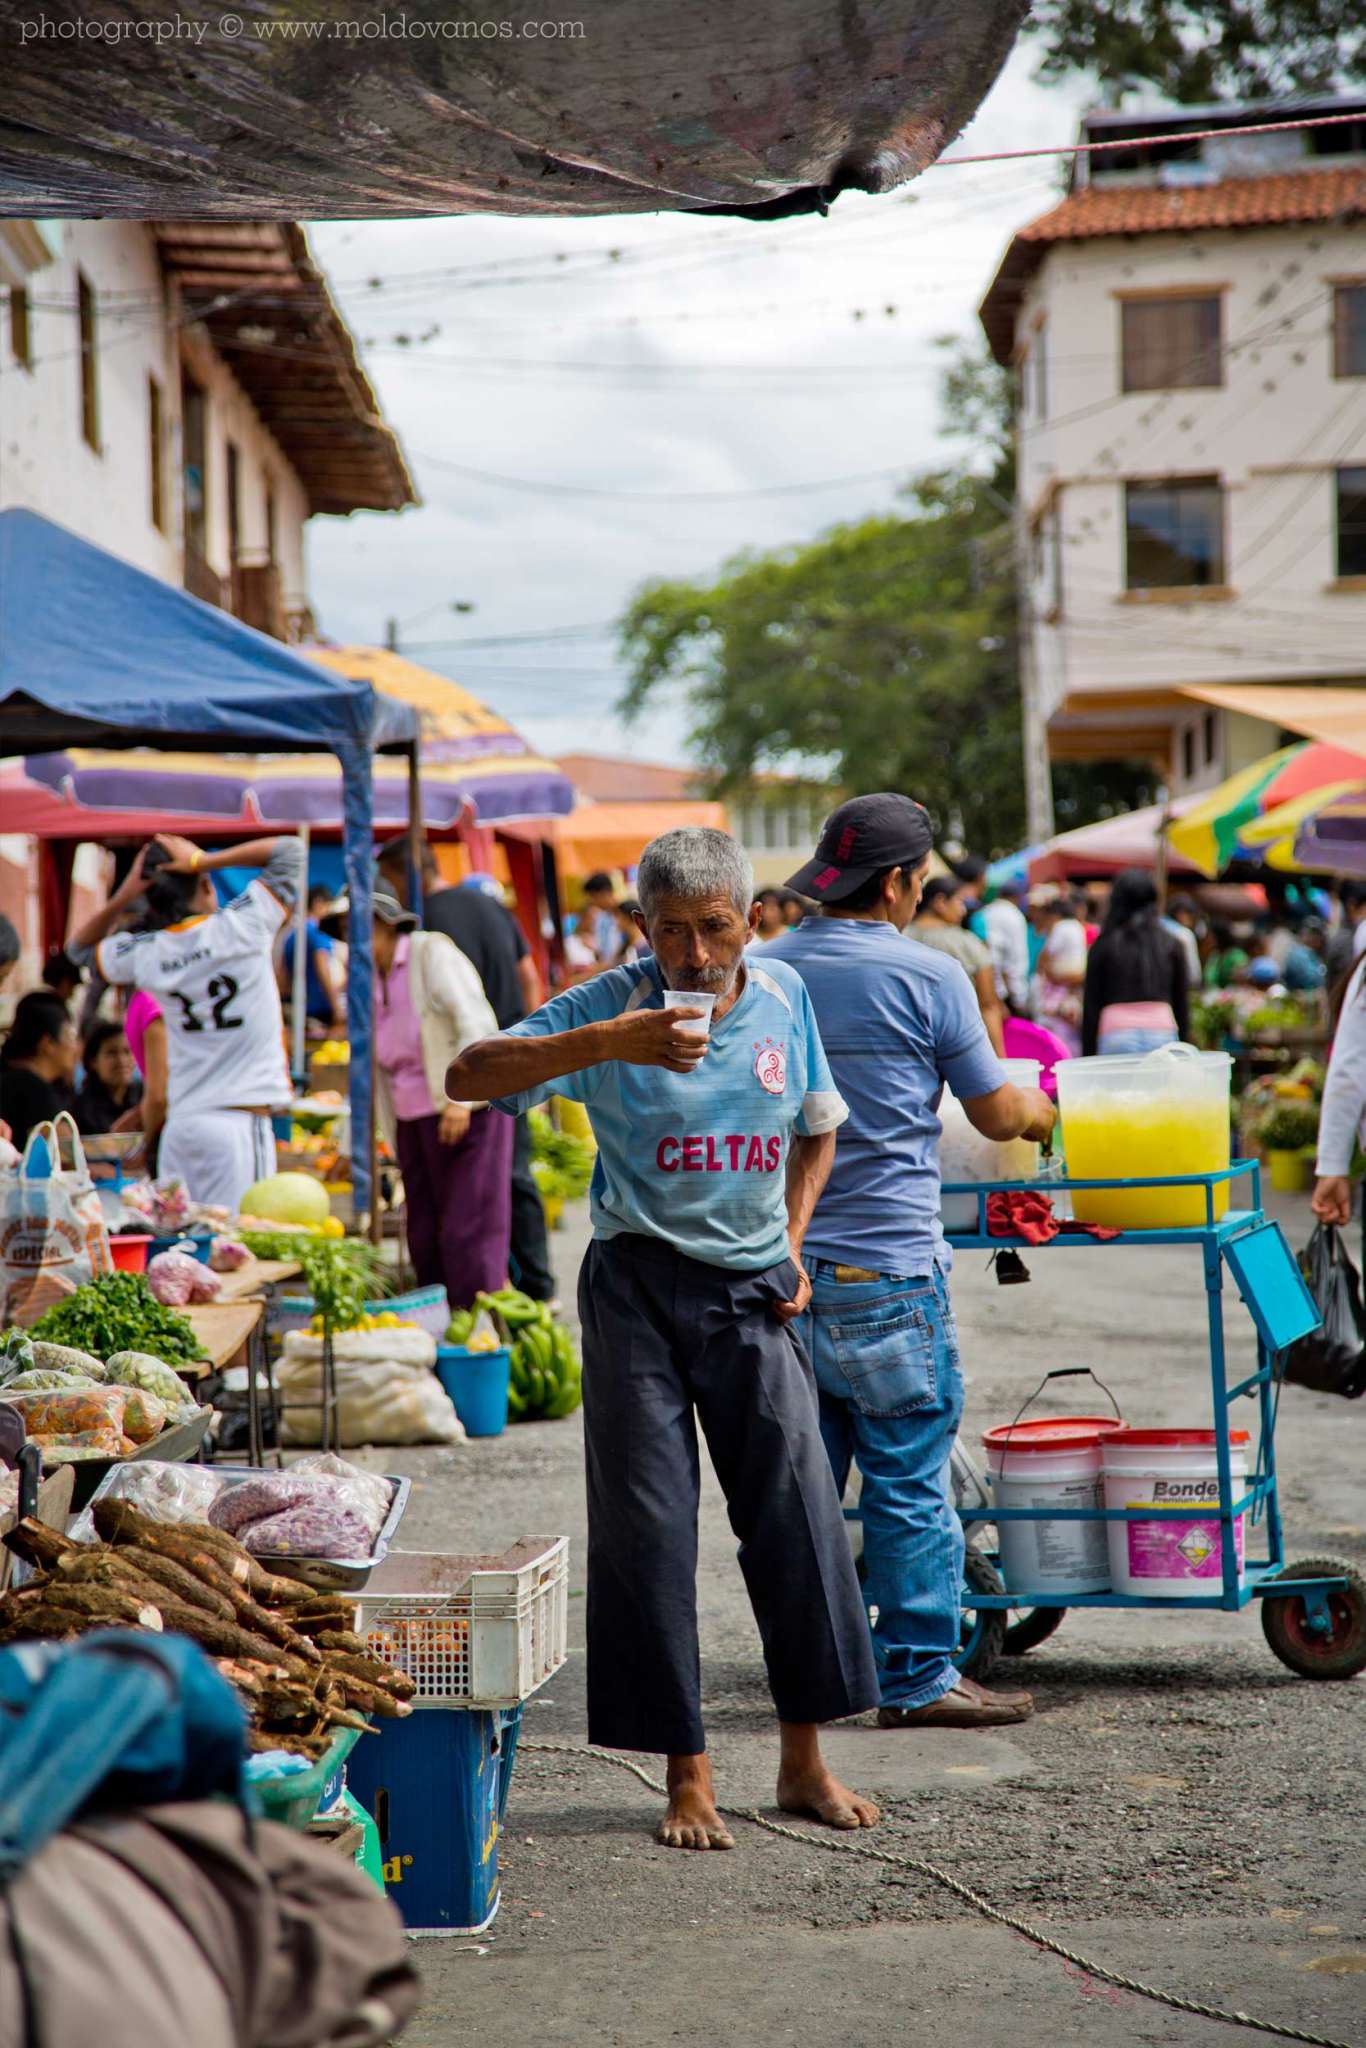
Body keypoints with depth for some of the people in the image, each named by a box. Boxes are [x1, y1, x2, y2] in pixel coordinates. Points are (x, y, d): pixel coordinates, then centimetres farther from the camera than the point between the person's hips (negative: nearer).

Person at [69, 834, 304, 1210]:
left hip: (179, 1123, 4)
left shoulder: (144, 954, 4)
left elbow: (81, 948, 26)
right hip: (241, 1119, -4)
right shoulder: (239, 927, -7)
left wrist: (122, 896, 11)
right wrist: (202, 860, -2)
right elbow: (291, 851, 2)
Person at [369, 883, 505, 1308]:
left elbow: (476, 1026, -15)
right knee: (424, 1238, 5)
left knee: (467, 1230, -10)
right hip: (412, 1120, 7)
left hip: (466, 1111, -7)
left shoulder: (432, 953, -7)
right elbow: (369, 1068, 18)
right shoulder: (370, 982, 13)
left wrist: (461, 1099, -22)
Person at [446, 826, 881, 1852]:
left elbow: (816, 1128, 22)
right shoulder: (612, 1005, -7)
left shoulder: (783, 996, 6)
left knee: (799, 1514, 1)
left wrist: (792, 1244, 10)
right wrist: (605, 1043, -30)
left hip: (753, 1290, 3)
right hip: (639, 1285, -3)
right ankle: (687, 1775, 8)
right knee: (648, 1528, -2)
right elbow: (469, 1076, -19)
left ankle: (804, 1761, 14)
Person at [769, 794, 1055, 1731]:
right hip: (886, 1265, -5)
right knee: (909, 1479, 1)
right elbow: (996, 1114, 1)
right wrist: (1040, 1109, 24)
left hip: (781, 1262, 5)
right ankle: (919, 1676, 3)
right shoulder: (927, 976, -8)